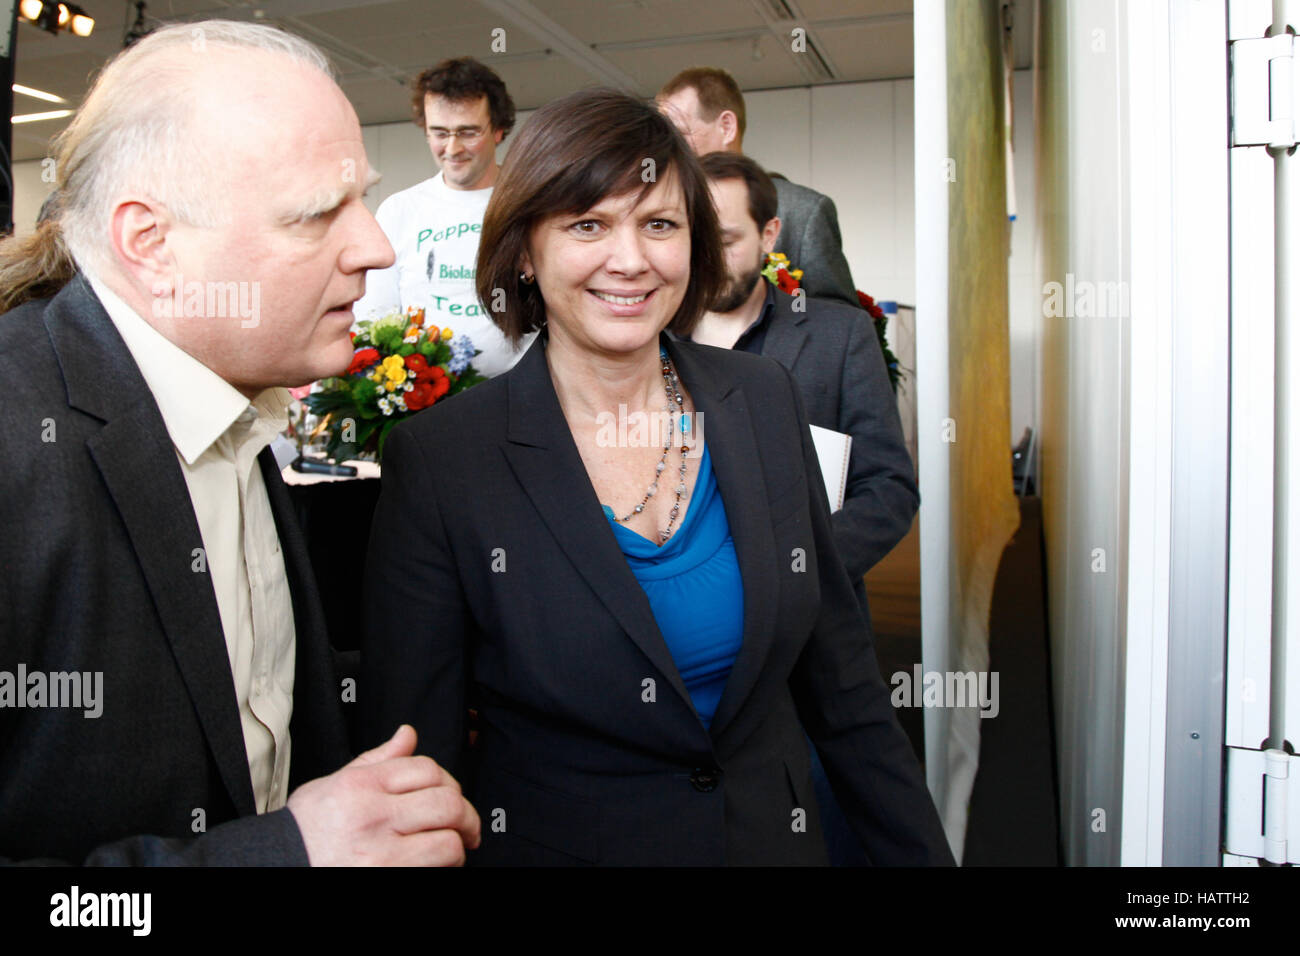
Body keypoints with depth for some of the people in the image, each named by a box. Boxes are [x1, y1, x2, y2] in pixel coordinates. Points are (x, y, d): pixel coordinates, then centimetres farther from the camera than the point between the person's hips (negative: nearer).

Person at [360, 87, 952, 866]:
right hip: (556, 843, -3)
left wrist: (921, 849, 1)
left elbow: (839, 674, 0)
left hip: (776, 834, 4)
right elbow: (415, 760, -12)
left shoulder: (765, 401, -7)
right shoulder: (439, 459, -18)